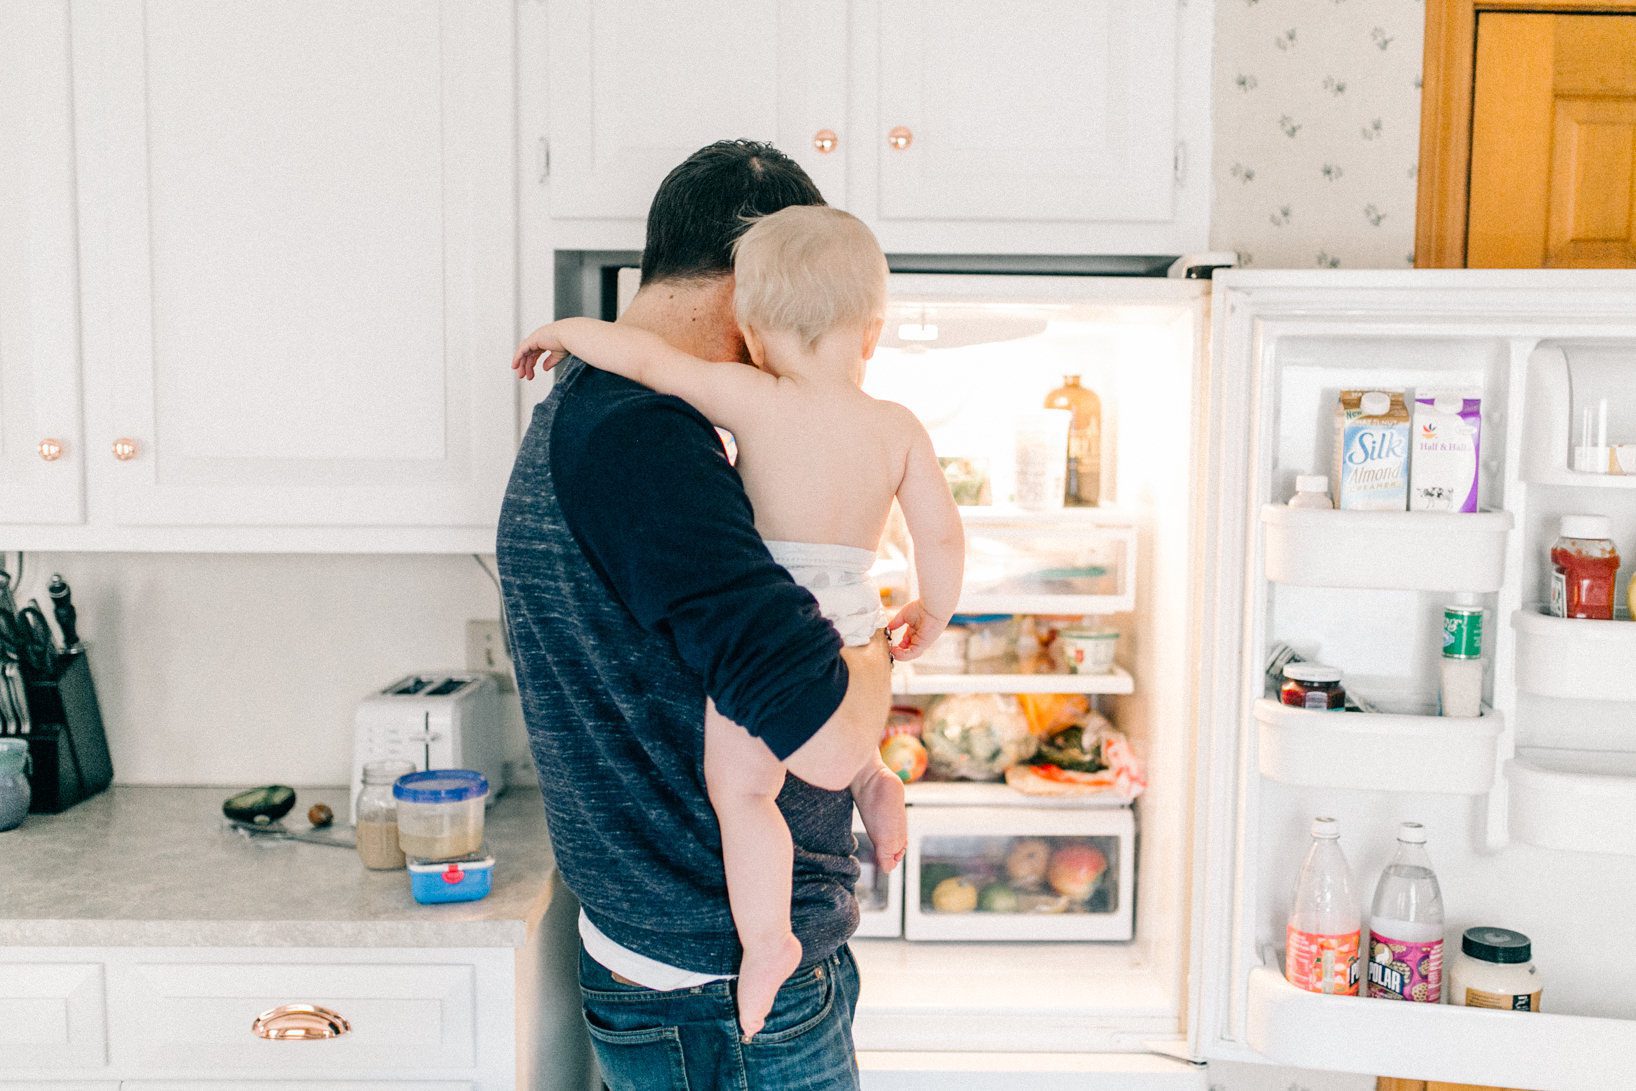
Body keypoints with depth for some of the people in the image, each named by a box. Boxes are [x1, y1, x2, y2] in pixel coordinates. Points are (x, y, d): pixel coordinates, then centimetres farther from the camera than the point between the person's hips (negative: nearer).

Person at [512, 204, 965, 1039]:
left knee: (739, 788, -3)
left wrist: (563, 331, 8)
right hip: (851, 632, 6)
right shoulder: (899, 427, 2)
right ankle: (870, 780, 21)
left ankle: (766, 936, -10)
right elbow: (942, 534, 0)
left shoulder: (754, 402, -8)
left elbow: (641, 353, -10)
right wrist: (932, 613, 17)